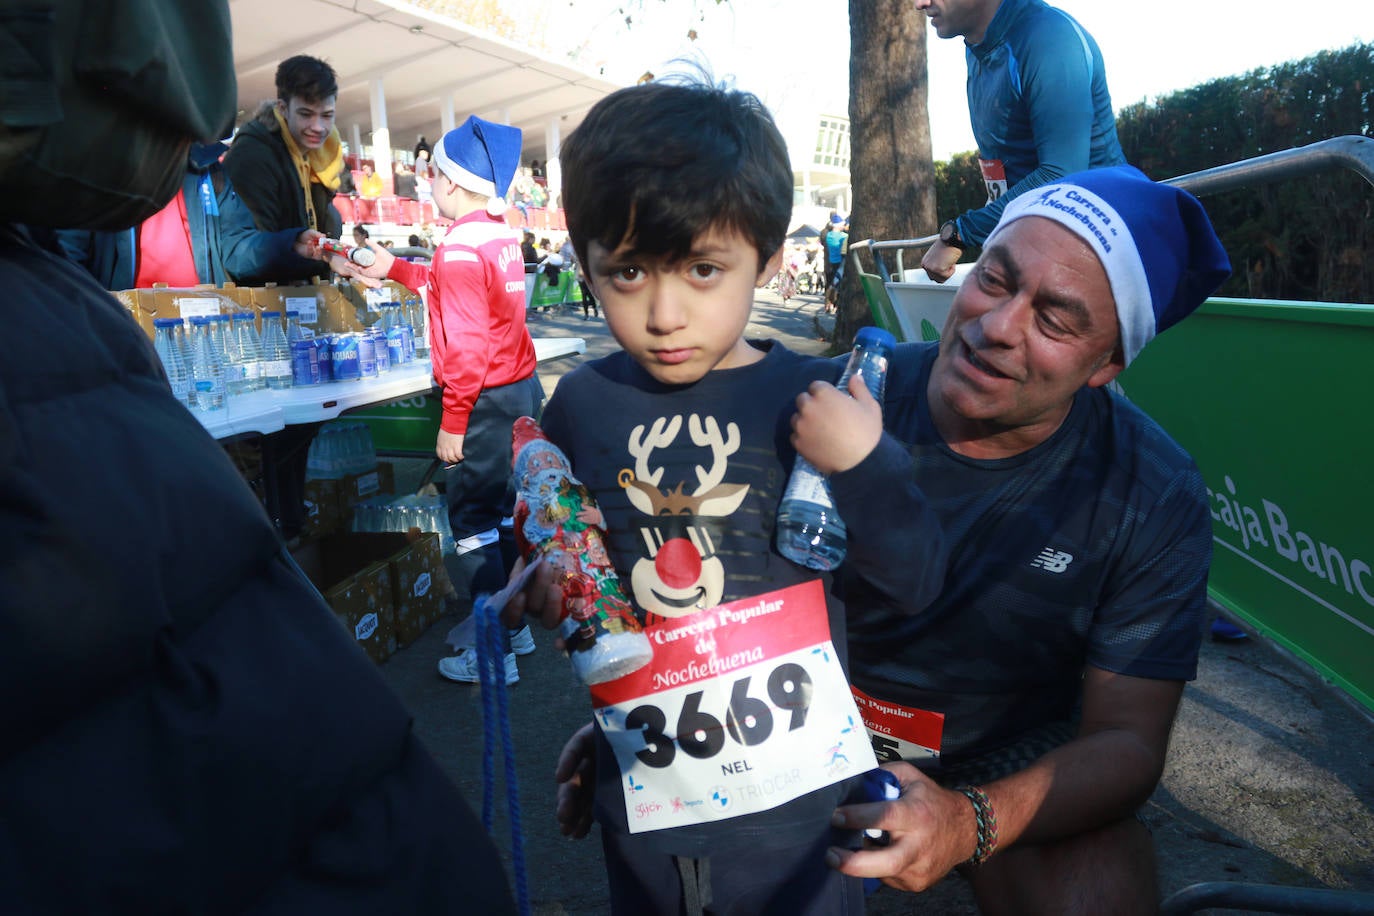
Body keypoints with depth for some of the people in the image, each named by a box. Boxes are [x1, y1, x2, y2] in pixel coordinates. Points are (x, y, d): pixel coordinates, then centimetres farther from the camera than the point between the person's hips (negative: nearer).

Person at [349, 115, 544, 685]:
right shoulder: (502, 236, 9)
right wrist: (394, 269, 33)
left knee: (474, 526, 1)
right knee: (506, 515, 18)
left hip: (486, 400, -9)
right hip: (522, 388, 9)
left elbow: (466, 344, -21)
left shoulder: (461, 246, -16)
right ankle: (515, 626, 30)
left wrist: (453, 423, -16)